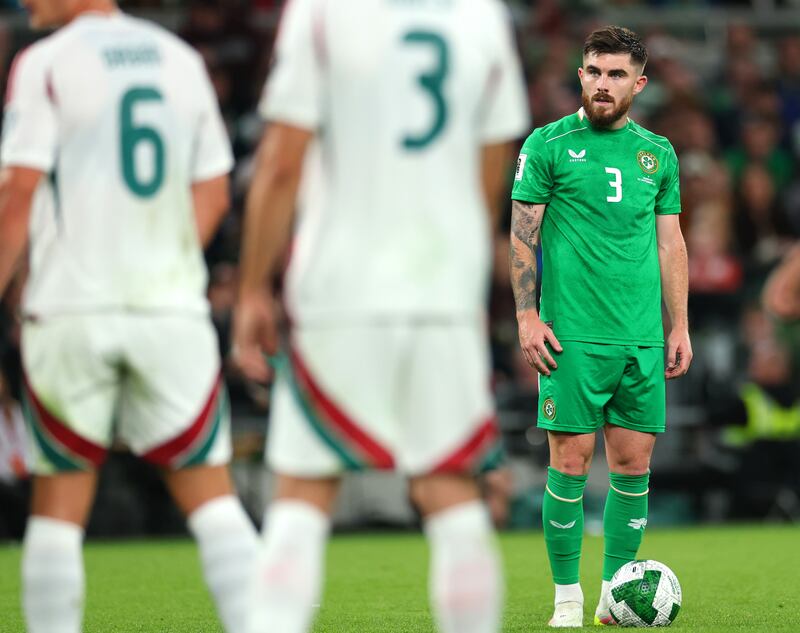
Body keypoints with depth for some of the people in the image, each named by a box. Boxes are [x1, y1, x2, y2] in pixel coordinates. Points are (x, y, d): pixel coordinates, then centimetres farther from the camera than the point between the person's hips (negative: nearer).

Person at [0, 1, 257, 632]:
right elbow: (212, 194, 13)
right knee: (209, 490, 5)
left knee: (59, 502, 5)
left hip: (72, 306, -3)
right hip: (171, 310, 3)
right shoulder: (182, 60, 11)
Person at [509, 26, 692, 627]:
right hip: (572, 335, -4)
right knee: (571, 461, -4)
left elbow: (671, 244, 15)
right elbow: (522, 235, 0)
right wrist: (527, 315, -8)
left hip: (642, 337, 4)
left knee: (633, 464, 4)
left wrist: (679, 326, 10)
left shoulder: (658, 152, 12)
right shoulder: (548, 145, 0)